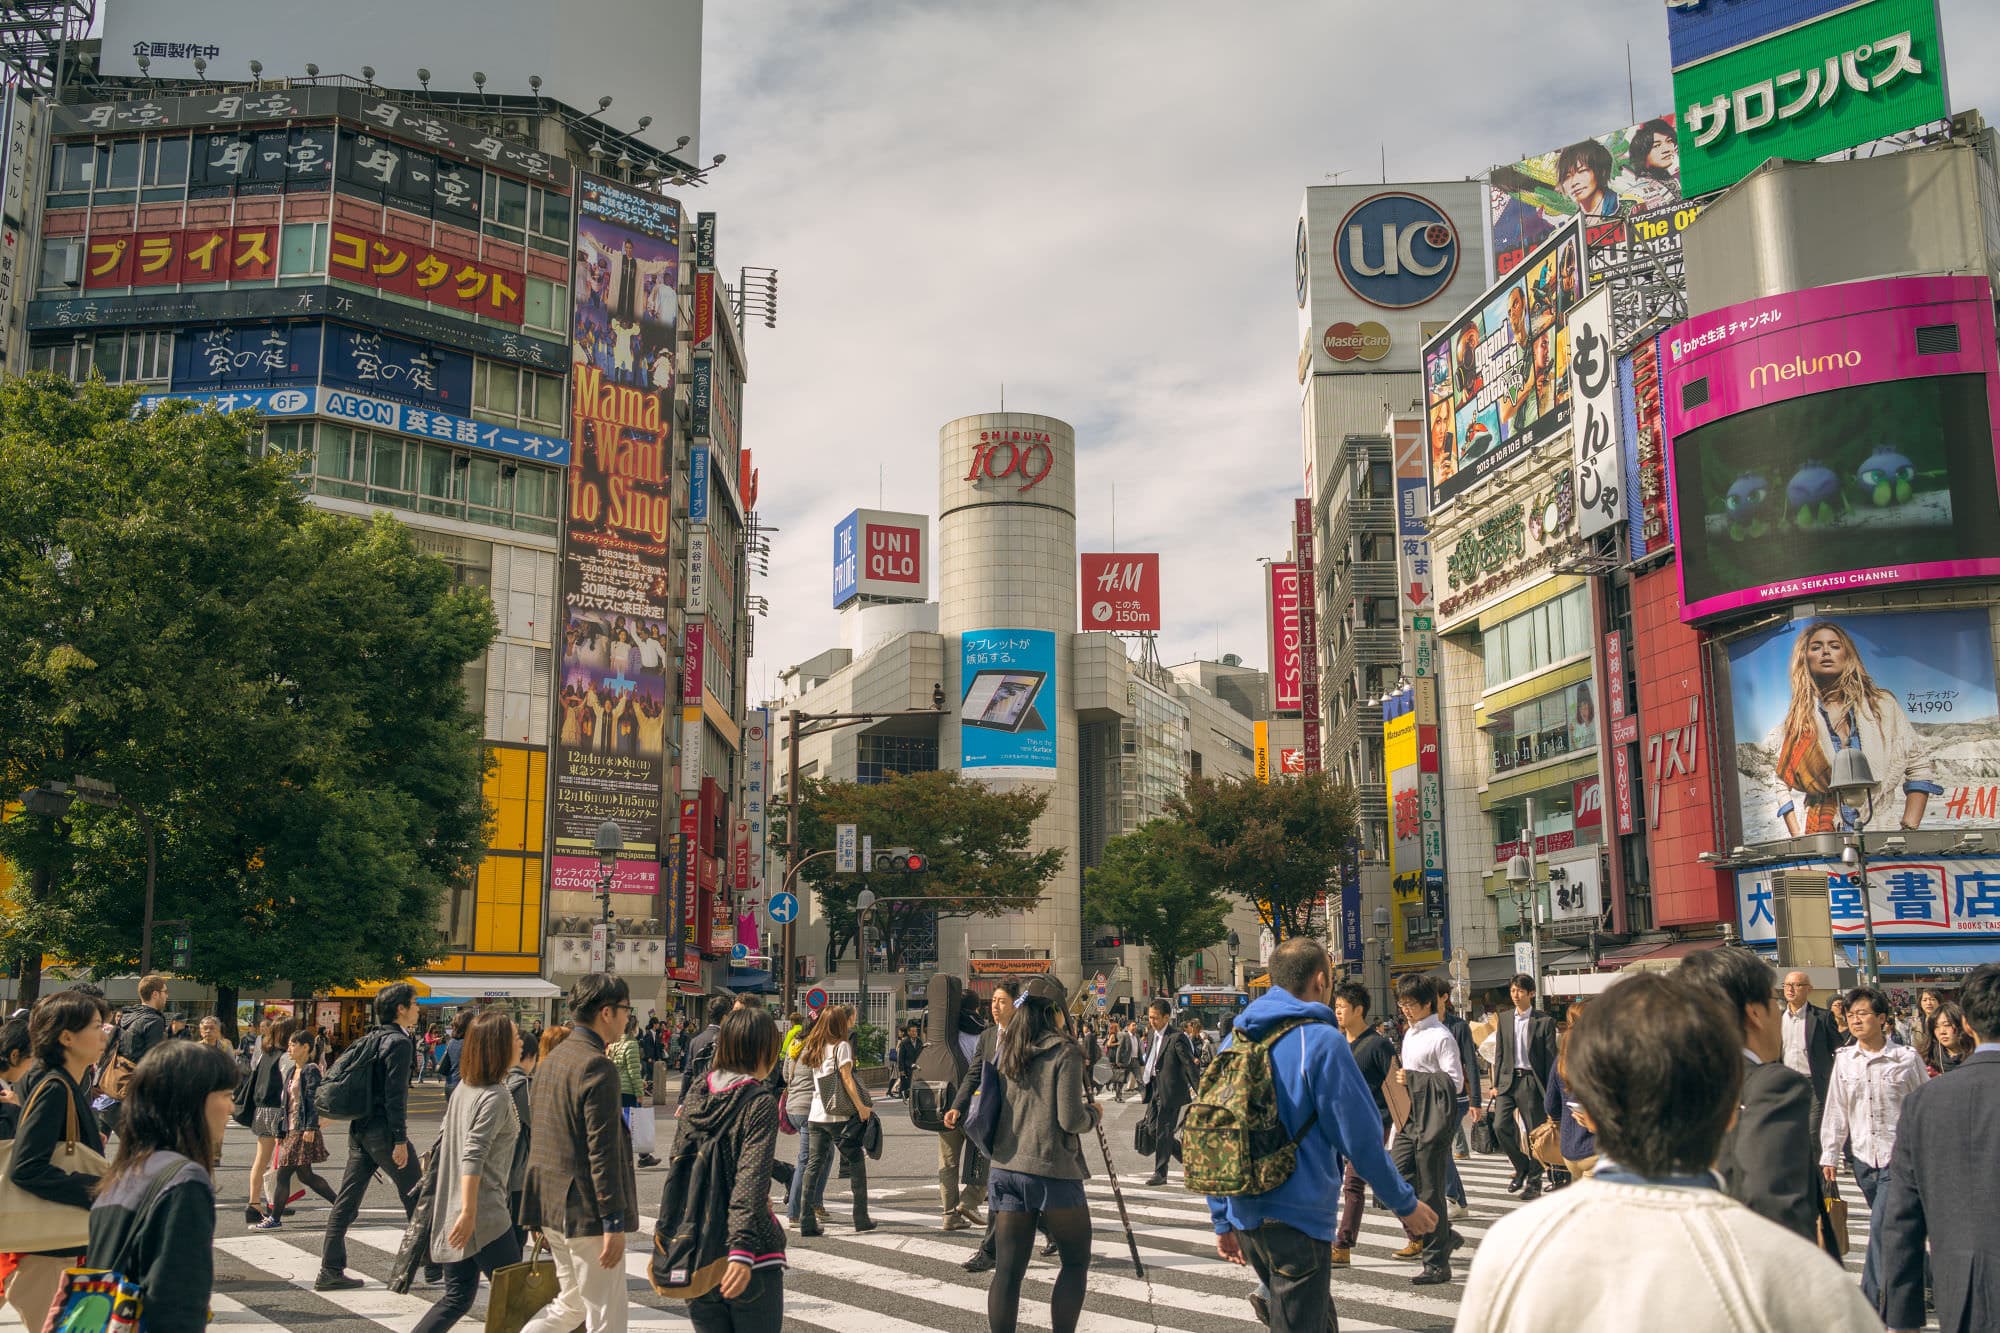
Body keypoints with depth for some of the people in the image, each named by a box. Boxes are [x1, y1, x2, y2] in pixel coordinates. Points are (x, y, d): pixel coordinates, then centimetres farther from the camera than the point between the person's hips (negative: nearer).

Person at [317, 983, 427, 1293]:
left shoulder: (370, 1039, 14)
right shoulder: (399, 1042, -13)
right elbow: (395, 1095, -18)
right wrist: (400, 1140, -18)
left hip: (359, 1129, 9)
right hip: (383, 1130, -9)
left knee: (347, 1200, 8)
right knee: (416, 1197, 4)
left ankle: (330, 1271, 9)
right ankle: (432, 1262, 13)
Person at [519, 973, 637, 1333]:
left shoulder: (551, 1059, 11)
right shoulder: (597, 1066, -18)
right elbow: (603, 1151, -20)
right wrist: (614, 1222, -18)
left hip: (551, 1206, 9)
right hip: (586, 1209, -9)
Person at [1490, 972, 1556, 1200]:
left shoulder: (1544, 1021, -2)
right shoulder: (1504, 1019, 10)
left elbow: (1551, 1058, -2)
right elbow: (1499, 1054, 11)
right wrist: (1496, 1084, 6)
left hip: (1531, 1081, -3)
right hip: (1508, 1079, 3)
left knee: (1534, 1131, 2)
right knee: (1500, 1125, -8)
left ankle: (1534, 1180, 15)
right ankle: (1522, 1167, 14)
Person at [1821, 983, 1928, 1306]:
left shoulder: (1906, 1058, -5)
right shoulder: (1844, 1061, 5)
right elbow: (1836, 1110, 9)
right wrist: (1830, 1154, 8)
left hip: (1899, 1155, -4)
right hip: (1862, 1155, 4)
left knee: (1881, 1225, -11)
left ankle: (1872, 1303, -6)